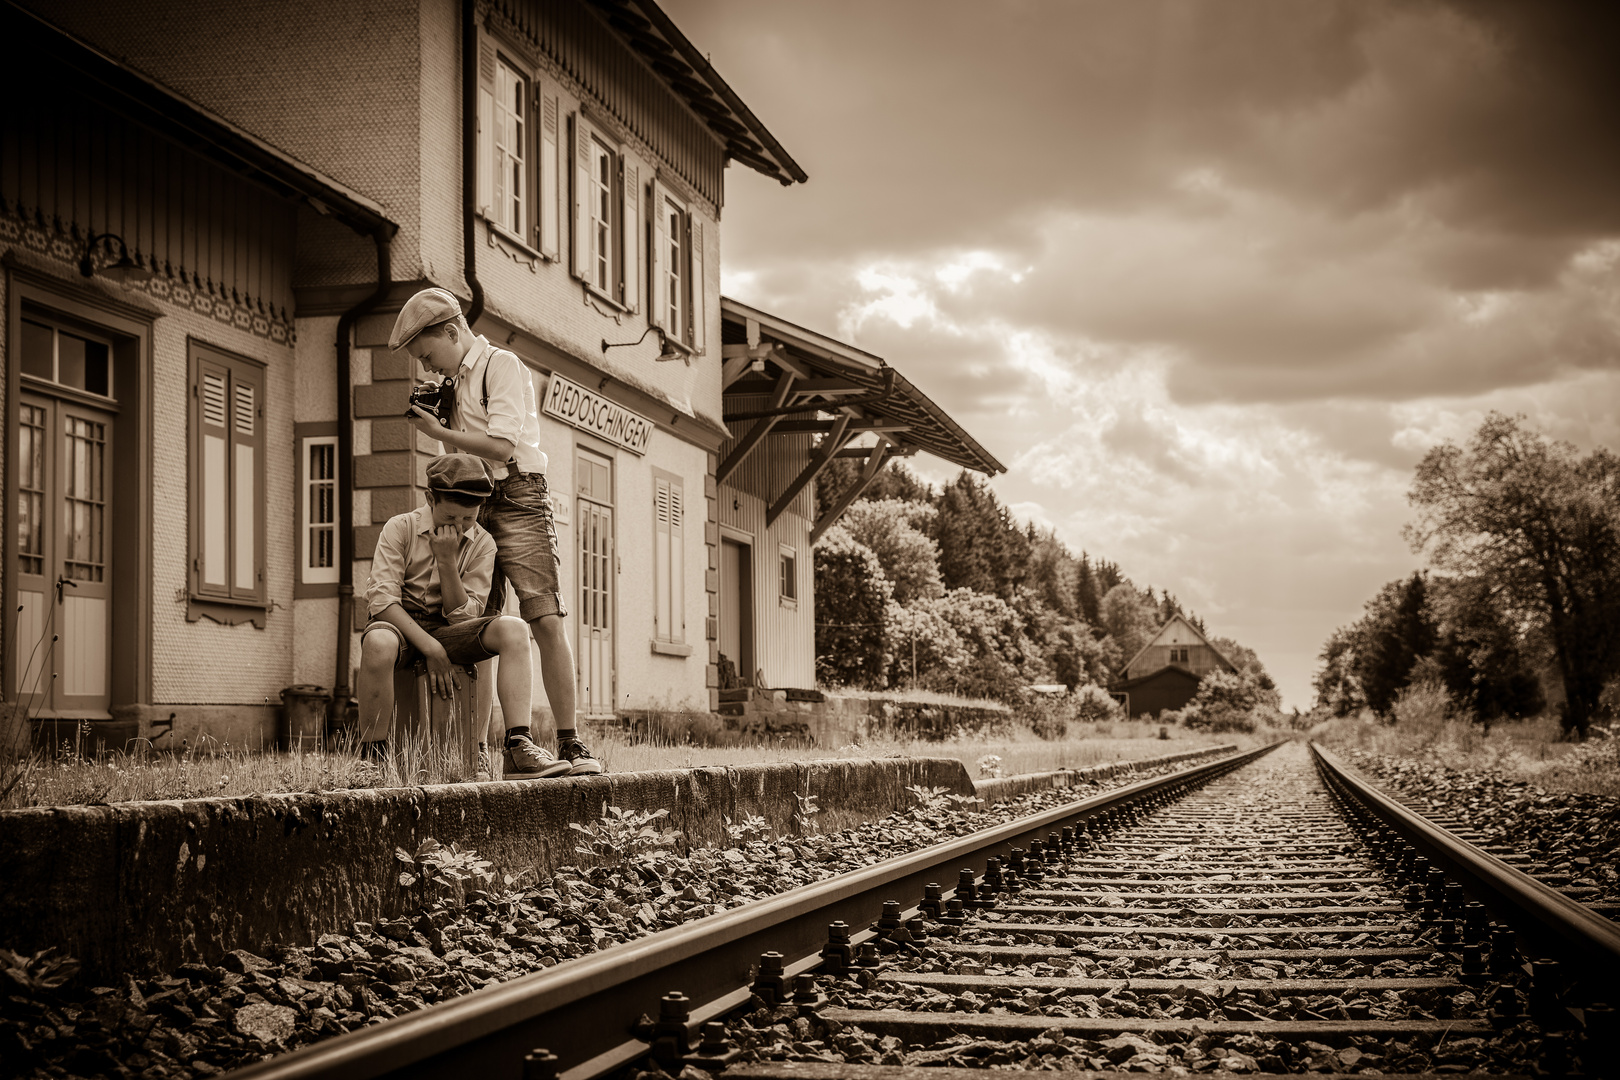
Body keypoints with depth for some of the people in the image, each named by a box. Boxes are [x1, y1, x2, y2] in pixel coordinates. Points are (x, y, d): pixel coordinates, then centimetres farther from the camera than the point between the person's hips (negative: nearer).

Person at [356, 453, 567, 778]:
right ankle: (373, 760, -29)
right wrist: (429, 647, -23)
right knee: (378, 642, -41)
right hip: (400, 627, -3)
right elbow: (380, 598, -15)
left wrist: (447, 560, -18)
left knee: (514, 629, -24)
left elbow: (463, 615, -4)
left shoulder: (482, 544, 1)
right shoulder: (400, 528, -7)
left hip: (446, 630, 3)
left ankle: (519, 747, -32)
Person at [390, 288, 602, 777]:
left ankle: (569, 743, -15)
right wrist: (437, 419, 8)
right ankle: (511, 744, 3)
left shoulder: (502, 365, -3)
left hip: (516, 498, -8)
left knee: (546, 621, -15)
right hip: (472, 509, 8)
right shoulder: (458, 381, 21)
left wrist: (440, 432, -6)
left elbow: (501, 446, -14)